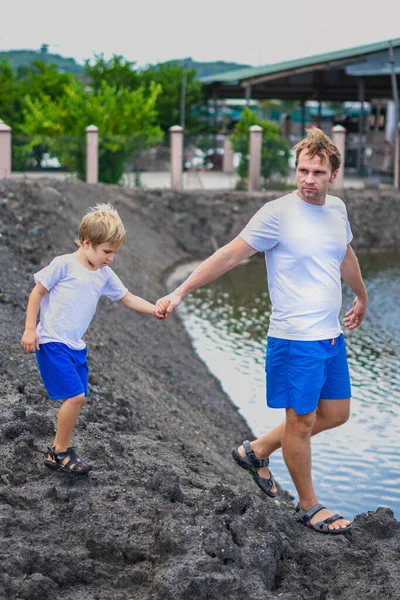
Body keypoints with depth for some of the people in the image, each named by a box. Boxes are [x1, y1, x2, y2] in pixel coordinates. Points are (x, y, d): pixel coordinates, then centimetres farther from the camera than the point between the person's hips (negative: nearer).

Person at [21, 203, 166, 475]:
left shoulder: (105, 275, 9)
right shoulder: (64, 265, -11)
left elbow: (128, 298, 14)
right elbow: (37, 293, -6)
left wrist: (153, 309, -1)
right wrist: (30, 330, -9)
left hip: (76, 346, 8)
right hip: (52, 342, -8)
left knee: (78, 399, 9)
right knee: (75, 395, -14)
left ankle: (60, 450, 23)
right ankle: (60, 452, 2)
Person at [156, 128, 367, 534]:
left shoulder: (337, 210, 7)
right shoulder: (278, 213, -14)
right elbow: (229, 256, -13)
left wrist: (361, 296, 41)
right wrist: (179, 293, -17)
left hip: (332, 335, 8)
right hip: (295, 338, -8)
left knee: (335, 414, 16)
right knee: (302, 421, 4)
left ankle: (256, 451, 31)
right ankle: (308, 507, 22)